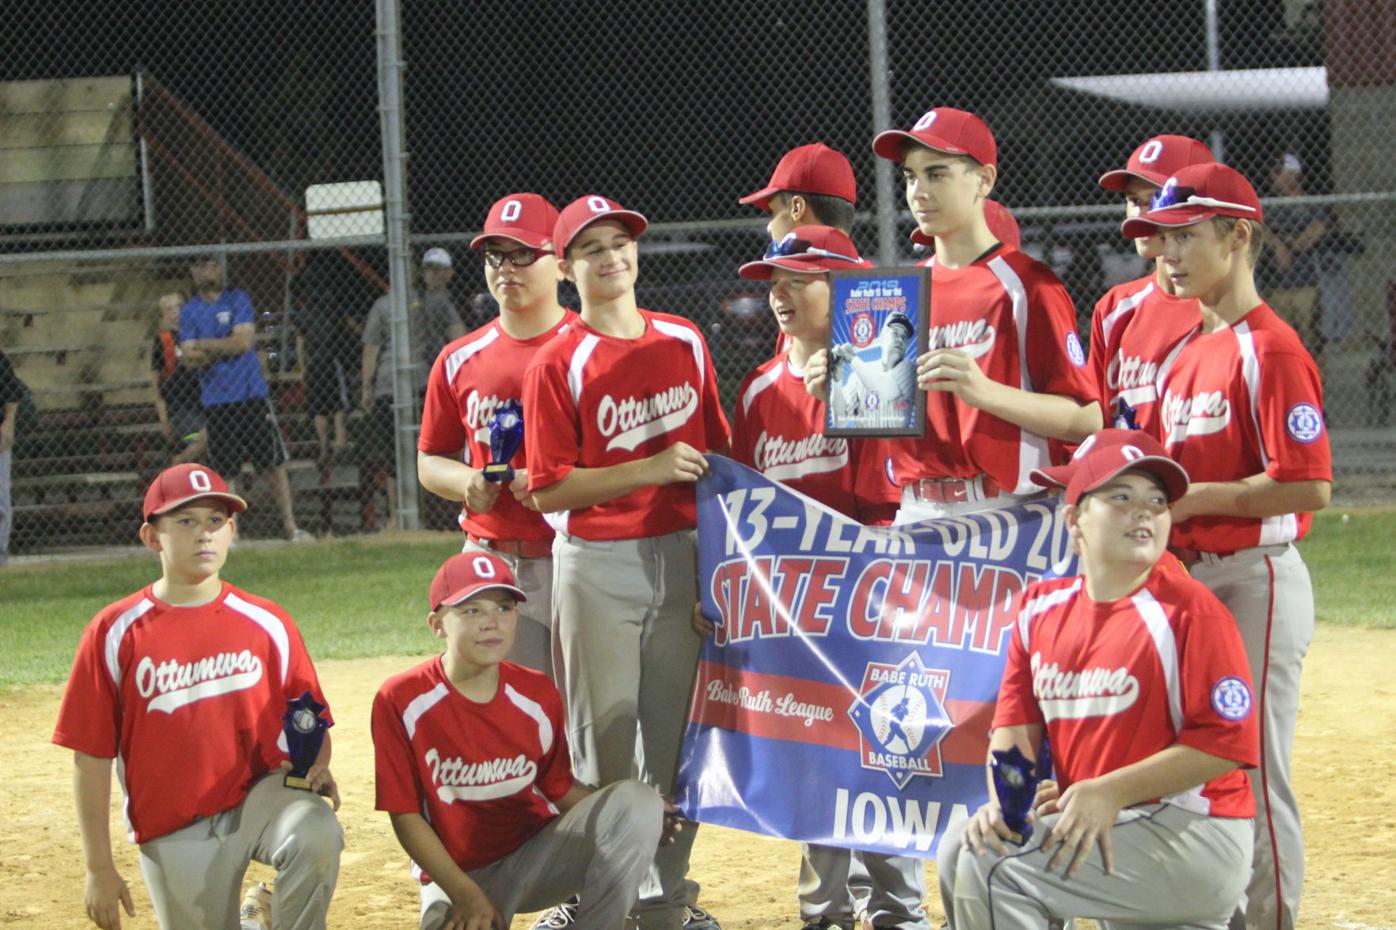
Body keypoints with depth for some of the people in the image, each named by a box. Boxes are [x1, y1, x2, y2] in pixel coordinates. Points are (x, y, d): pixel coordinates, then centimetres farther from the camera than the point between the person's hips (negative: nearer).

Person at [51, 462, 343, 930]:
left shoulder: (266, 623, 2)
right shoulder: (116, 632, -4)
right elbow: (90, 756, -2)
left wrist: (318, 767, -14)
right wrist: (99, 868, -3)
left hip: (261, 794, 0)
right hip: (173, 834, 0)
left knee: (316, 835, -30)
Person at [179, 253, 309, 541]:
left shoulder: (238, 299, 2)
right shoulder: (189, 311, 7)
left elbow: (244, 341, -10)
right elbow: (190, 358, -3)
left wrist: (206, 346, -6)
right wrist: (227, 347, -12)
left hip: (252, 395, -1)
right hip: (216, 401, 1)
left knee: (275, 463, 0)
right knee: (224, 471, 1)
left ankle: (290, 526, 6)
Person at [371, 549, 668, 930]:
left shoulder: (538, 697, -2)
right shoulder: (401, 701, -13)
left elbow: (560, 788, 6)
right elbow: (405, 814, -11)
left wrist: (634, 814, -13)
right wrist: (464, 894, -19)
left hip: (537, 853, 3)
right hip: (457, 873, -3)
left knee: (639, 803, -21)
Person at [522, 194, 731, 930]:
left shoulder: (684, 343, 8)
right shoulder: (557, 364, -7)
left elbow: (717, 448, 16)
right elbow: (548, 489, -11)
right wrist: (650, 469, -19)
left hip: (680, 556, 4)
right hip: (596, 563, -4)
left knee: (675, 731, 8)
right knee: (604, 738, 0)